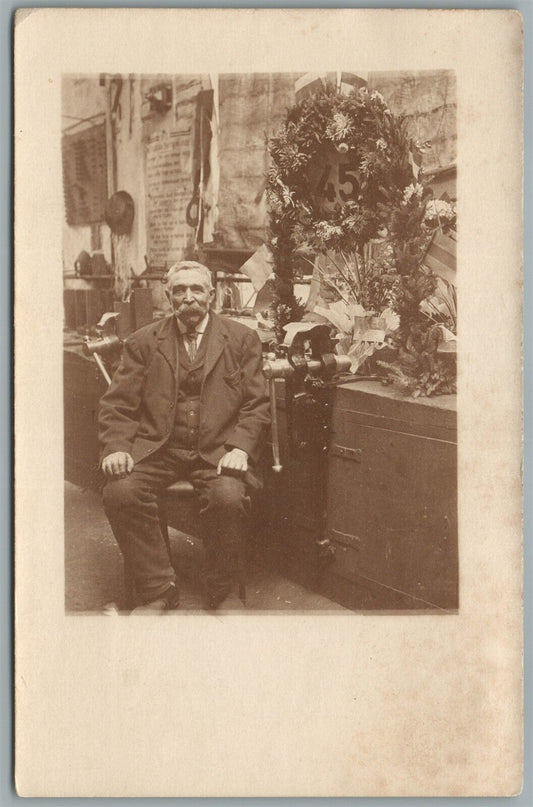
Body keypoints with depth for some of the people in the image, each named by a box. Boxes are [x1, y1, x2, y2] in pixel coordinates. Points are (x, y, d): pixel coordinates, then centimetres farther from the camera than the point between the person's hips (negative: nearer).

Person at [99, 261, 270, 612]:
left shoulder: (242, 339, 9)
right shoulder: (143, 342, 13)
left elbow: (257, 405, 5)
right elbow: (117, 404, 9)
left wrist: (239, 448, -13)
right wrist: (116, 446, -10)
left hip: (217, 449, -1)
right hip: (156, 448, 2)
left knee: (229, 497, -32)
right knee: (120, 492, -26)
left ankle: (221, 596, -8)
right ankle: (159, 589, -10)